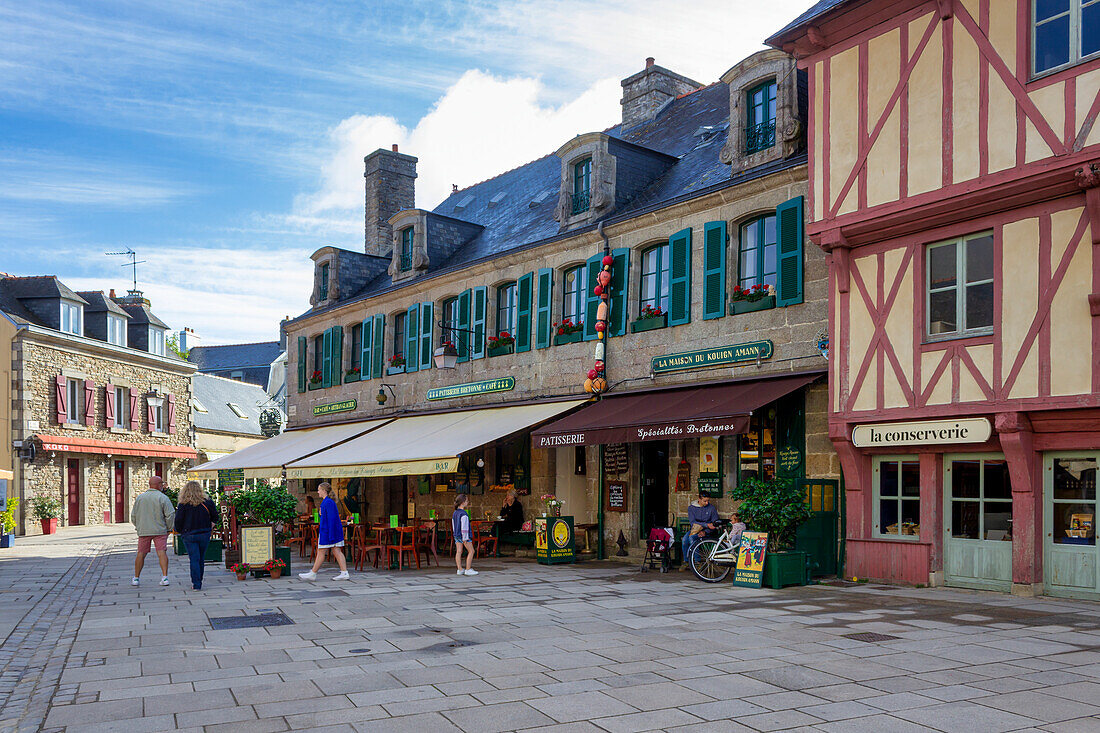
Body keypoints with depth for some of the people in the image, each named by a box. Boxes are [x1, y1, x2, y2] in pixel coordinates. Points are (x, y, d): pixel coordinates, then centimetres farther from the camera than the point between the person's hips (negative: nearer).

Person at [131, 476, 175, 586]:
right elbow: (170, 515, -11)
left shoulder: (140, 498, 7)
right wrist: (168, 528, 2)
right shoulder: (163, 498, -7)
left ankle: (136, 578, 16)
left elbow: (133, 515, 12)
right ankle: (164, 577, -11)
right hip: (160, 531, -3)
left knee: (141, 554, 11)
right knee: (162, 552, -4)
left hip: (143, 531, 3)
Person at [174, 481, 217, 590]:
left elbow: (178, 521, -7)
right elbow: (215, 517, 6)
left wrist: (180, 532, 9)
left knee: (194, 559, 0)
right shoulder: (207, 502, -2)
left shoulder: (183, 505, -8)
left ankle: (196, 584, -5)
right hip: (204, 534, 2)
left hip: (189, 535, -2)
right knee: (201, 559, 14)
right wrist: (209, 526, 22)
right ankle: (198, 581, 26)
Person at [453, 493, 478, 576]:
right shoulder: (464, 514, -17)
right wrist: (465, 538, -18)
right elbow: (464, 526, -19)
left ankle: (460, 569, 8)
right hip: (464, 535, -9)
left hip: (457, 535, 9)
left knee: (459, 552, 7)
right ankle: (468, 569, -1)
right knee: (471, 551, 0)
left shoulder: (454, 513, 11)